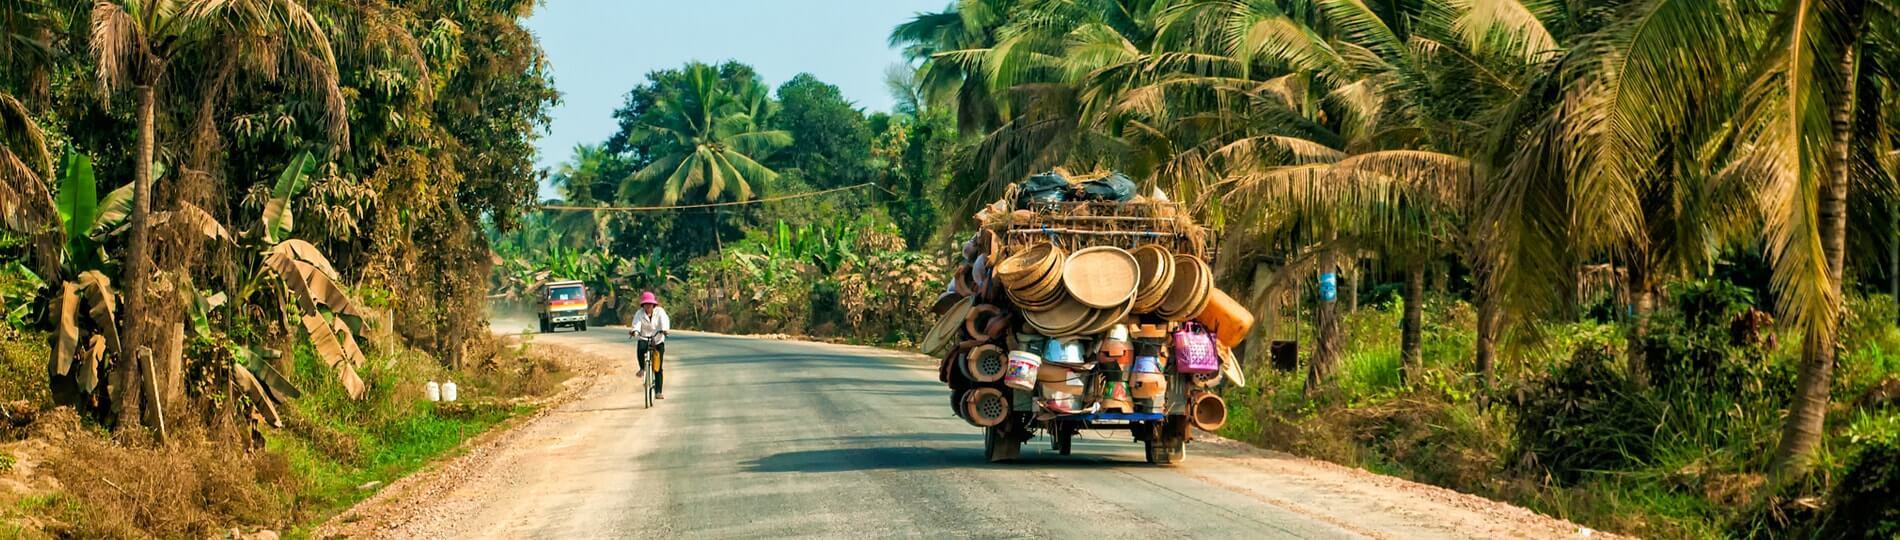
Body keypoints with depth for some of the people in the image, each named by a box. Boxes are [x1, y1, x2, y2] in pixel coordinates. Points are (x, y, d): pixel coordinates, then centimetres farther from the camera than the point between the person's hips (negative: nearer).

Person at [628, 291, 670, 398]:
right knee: (641, 349, -37)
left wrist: (664, 329, -46)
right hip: (644, 339, 0)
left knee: (658, 367, -3)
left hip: (658, 341, 0)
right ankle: (642, 369, -9)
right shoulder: (639, 314, -5)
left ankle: (658, 392, 4)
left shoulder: (659, 311, -7)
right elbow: (636, 324, -19)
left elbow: (665, 321, -24)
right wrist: (633, 331, -43)